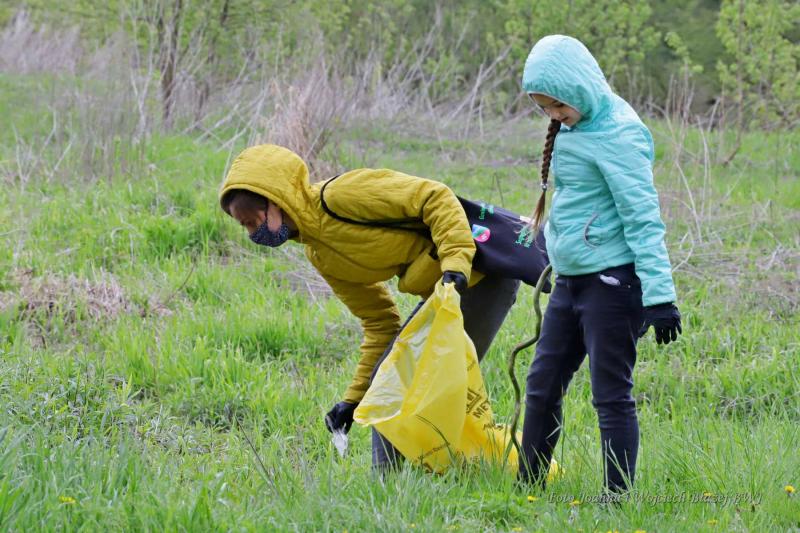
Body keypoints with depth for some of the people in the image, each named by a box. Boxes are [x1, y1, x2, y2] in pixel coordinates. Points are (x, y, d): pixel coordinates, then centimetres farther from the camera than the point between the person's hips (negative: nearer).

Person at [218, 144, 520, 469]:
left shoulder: (338, 196, -19)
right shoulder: (319, 255, 9)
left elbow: (435, 197, -21)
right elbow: (379, 322, 13)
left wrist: (455, 265, -31)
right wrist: (354, 398, 10)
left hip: (480, 274, -9)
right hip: (440, 292, 9)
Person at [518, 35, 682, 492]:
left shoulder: (618, 134, -16)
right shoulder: (572, 129, 9)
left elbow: (643, 218, -19)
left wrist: (659, 295, -21)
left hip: (612, 279, -9)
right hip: (571, 280, 9)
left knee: (611, 395, -5)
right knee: (542, 385, 13)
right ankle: (529, 489, 24)